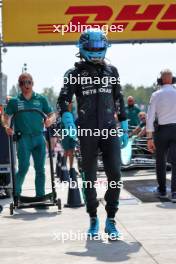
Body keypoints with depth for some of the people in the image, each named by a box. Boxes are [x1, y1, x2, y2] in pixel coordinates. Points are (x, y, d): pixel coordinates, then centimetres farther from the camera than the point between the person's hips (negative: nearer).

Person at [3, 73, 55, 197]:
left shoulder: (41, 99, 9)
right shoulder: (14, 101, 7)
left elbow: (52, 114, 11)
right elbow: (7, 116, 10)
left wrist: (50, 120, -11)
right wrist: (7, 126, -10)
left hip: (39, 137, 2)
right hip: (23, 137, -2)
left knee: (40, 168, 5)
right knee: (24, 167, -12)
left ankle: (40, 196, 13)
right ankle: (16, 194, 4)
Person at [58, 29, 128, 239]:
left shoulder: (111, 71, 11)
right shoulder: (75, 73, 2)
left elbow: (119, 101, 17)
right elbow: (63, 101, -5)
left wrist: (124, 128, 13)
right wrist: (67, 119, -24)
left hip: (110, 130, 2)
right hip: (87, 132, -2)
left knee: (115, 174, -7)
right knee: (89, 177, 6)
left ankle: (110, 221, 4)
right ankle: (93, 220, 19)